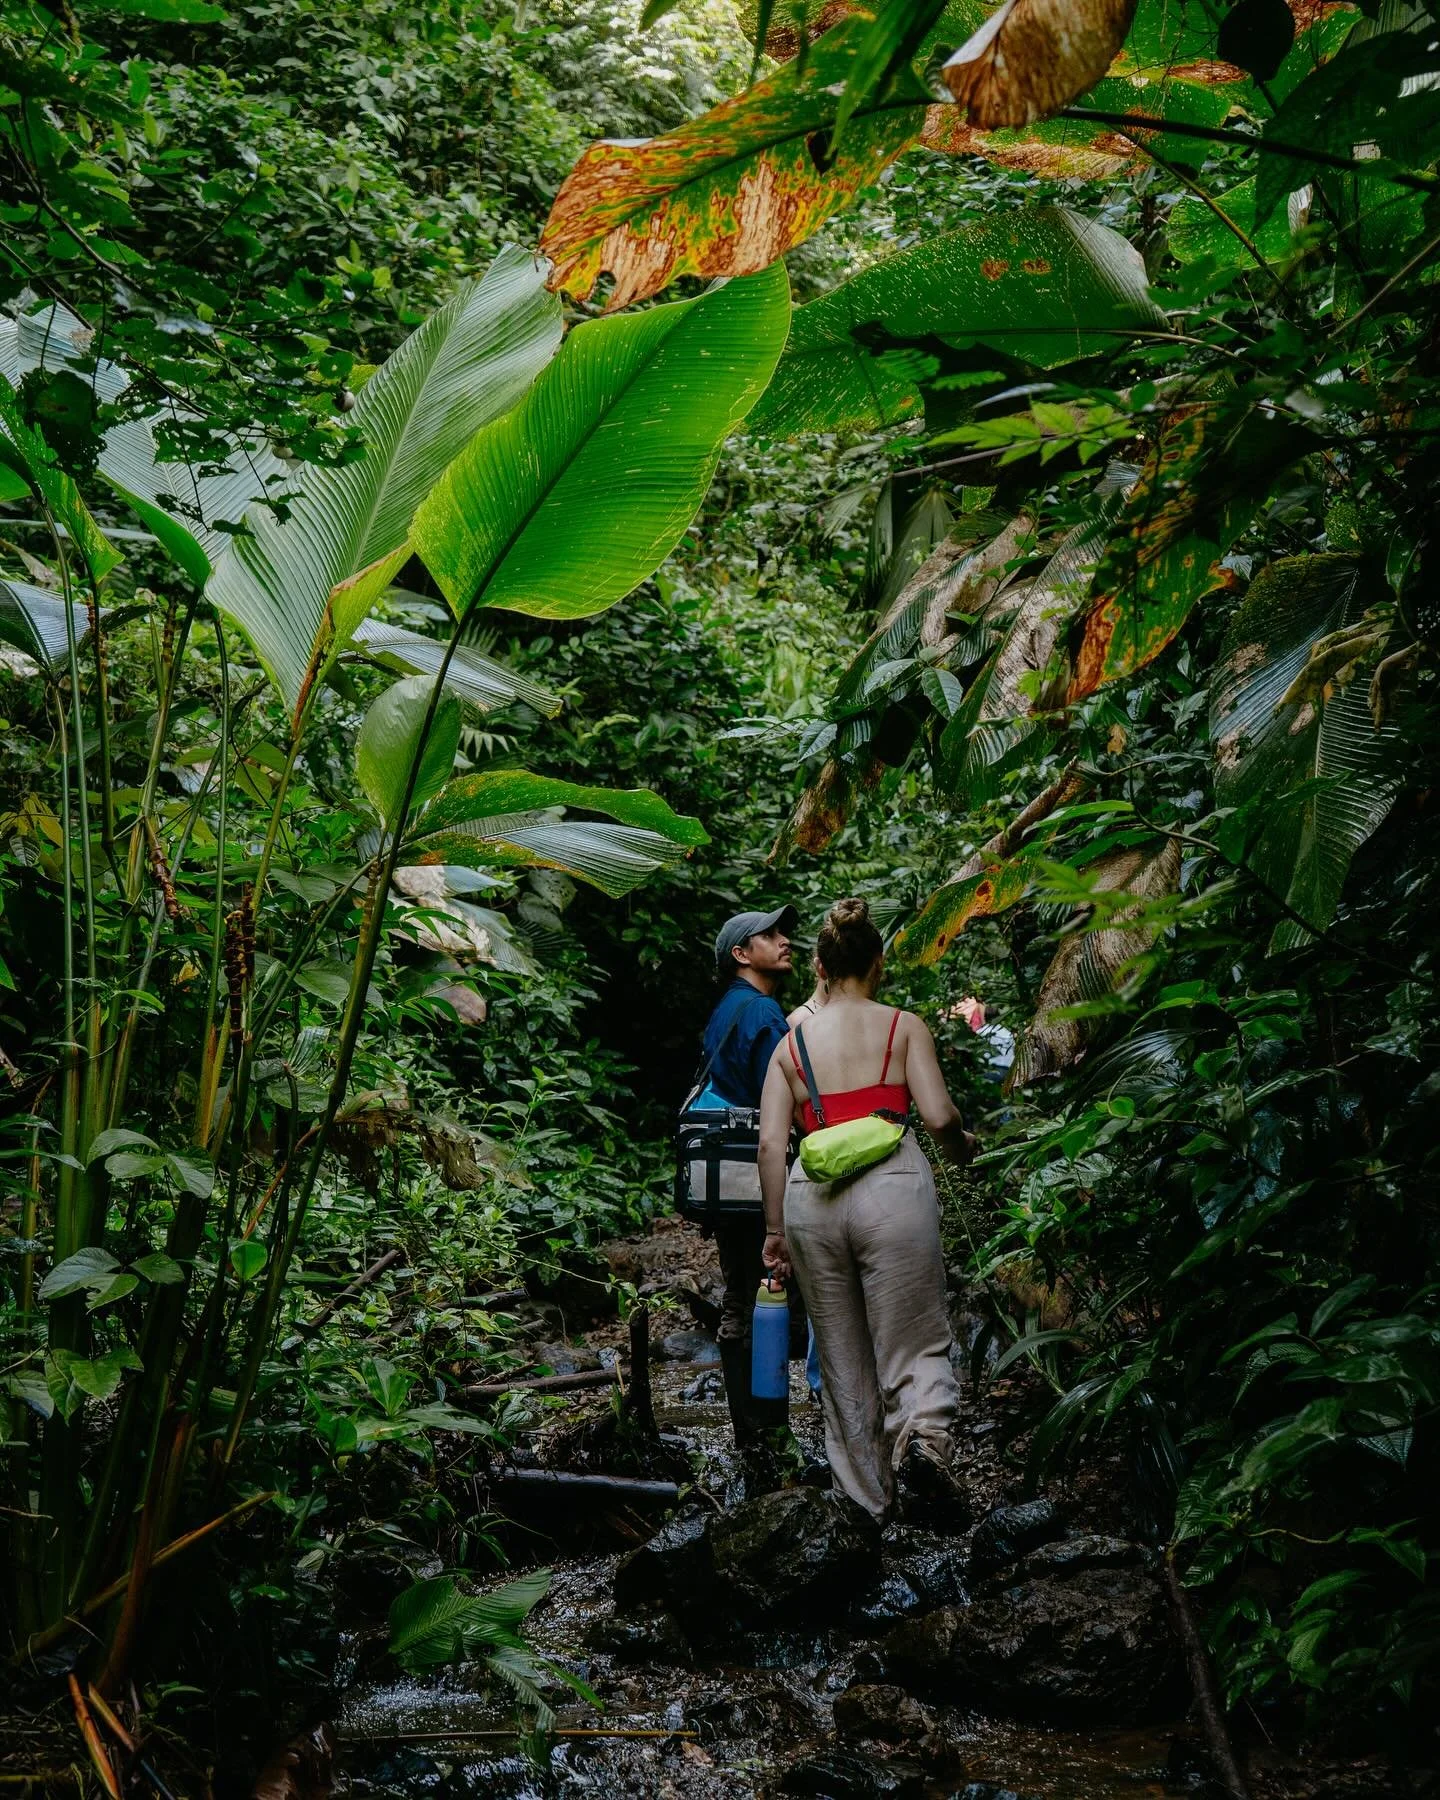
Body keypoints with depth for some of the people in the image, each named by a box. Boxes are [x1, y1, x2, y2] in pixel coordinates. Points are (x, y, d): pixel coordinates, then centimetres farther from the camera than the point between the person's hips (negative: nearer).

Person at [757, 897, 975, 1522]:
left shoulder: (791, 1042, 12)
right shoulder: (904, 1026, 5)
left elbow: (771, 1142, 5)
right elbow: (939, 1116, -5)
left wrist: (775, 1229, 11)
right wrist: (963, 1149, 17)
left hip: (812, 1197, 3)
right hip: (891, 1186, -3)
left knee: (842, 1358, 14)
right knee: (913, 1343, 4)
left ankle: (868, 1501, 20)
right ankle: (921, 1440, -25)